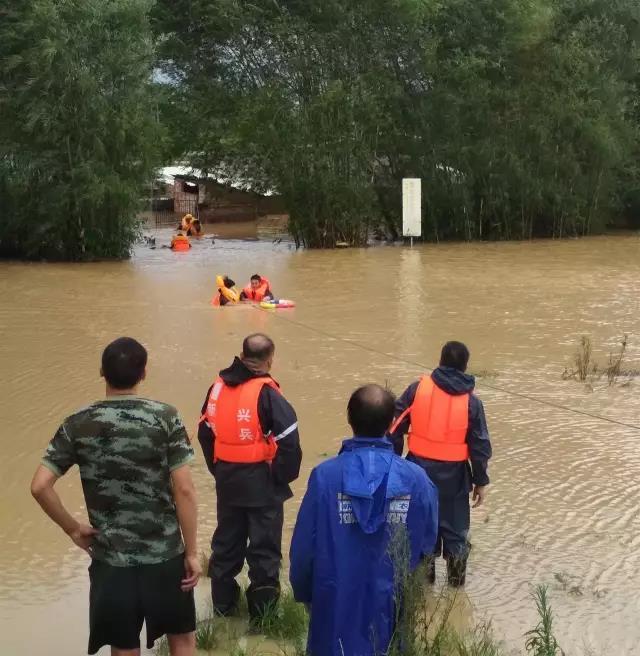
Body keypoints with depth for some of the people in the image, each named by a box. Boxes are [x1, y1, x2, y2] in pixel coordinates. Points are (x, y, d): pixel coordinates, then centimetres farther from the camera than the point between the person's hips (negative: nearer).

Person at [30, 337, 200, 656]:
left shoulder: (77, 424, -5)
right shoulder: (165, 417, -10)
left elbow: (39, 486, -10)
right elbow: (184, 490, -11)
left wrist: (73, 528, 4)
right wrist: (192, 551, -3)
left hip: (111, 560, 1)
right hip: (165, 555, -1)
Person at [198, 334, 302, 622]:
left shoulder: (218, 386, 1)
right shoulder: (266, 393, -18)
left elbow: (205, 432, 9)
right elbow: (289, 440, -21)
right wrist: (283, 476, -6)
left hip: (226, 479, 5)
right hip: (261, 482, -5)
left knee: (226, 541, 20)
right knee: (264, 548, 7)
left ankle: (222, 602, 31)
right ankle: (262, 609, 13)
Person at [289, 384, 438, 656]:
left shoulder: (325, 476, -18)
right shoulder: (416, 478, -13)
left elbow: (303, 546, -10)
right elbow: (427, 542, 0)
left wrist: (303, 591, 9)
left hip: (337, 602, -1)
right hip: (393, 602, 1)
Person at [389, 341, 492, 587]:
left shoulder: (417, 389, -4)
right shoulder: (470, 401, -6)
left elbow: (395, 428, -2)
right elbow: (480, 446, -3)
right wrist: (481, 481, 8)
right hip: (453, 476, -1)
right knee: (455, 531, 15)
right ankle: (456, 583, 19)